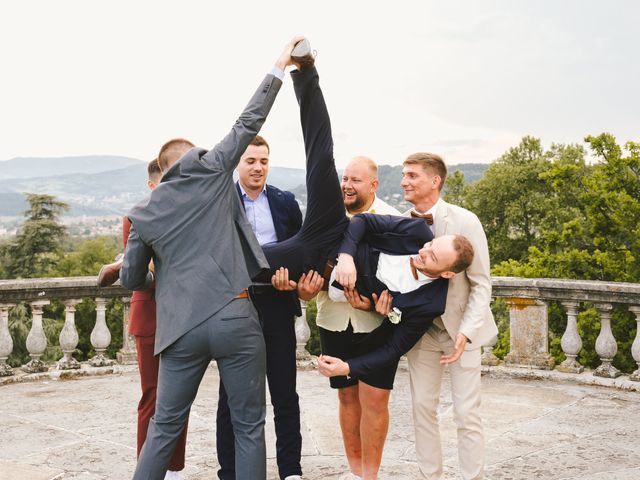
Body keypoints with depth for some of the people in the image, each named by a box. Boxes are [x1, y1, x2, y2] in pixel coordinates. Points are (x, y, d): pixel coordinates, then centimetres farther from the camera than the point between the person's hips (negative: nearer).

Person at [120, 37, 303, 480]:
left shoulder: (143, 214, 10)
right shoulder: (210, 172, 2)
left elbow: (131, 280, 15)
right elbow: (248, 123, 6)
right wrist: (278, 68, 15)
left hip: (182, 327, 3)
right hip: (236, 318, -2)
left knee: (165, 426, 15)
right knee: (249, 426, 9)